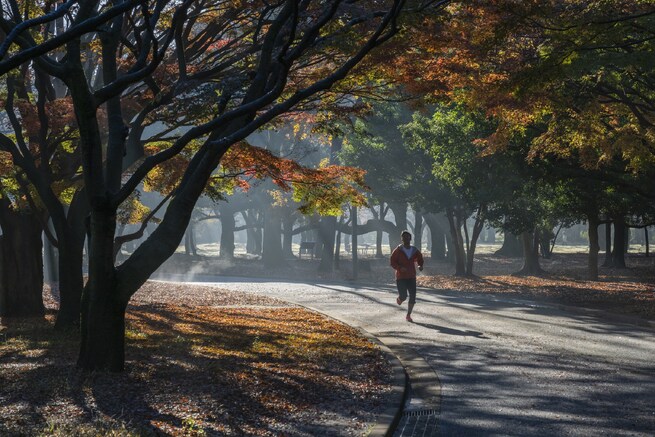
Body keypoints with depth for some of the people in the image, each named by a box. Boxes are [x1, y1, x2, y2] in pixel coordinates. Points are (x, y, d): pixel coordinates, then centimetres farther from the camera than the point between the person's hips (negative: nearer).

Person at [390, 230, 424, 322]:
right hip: (401, 277, -3)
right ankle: (399, 298, 29)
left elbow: (420, 259, 18)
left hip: (411, 277, 3)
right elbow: (392, 262, -8)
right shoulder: (398, 250, -7)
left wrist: (420, 266, -4)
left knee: (413, 297, -5)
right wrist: (400, 268, -25)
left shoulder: (415, 251, 3)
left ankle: (408, 315, 8)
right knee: (403, 296, -10)